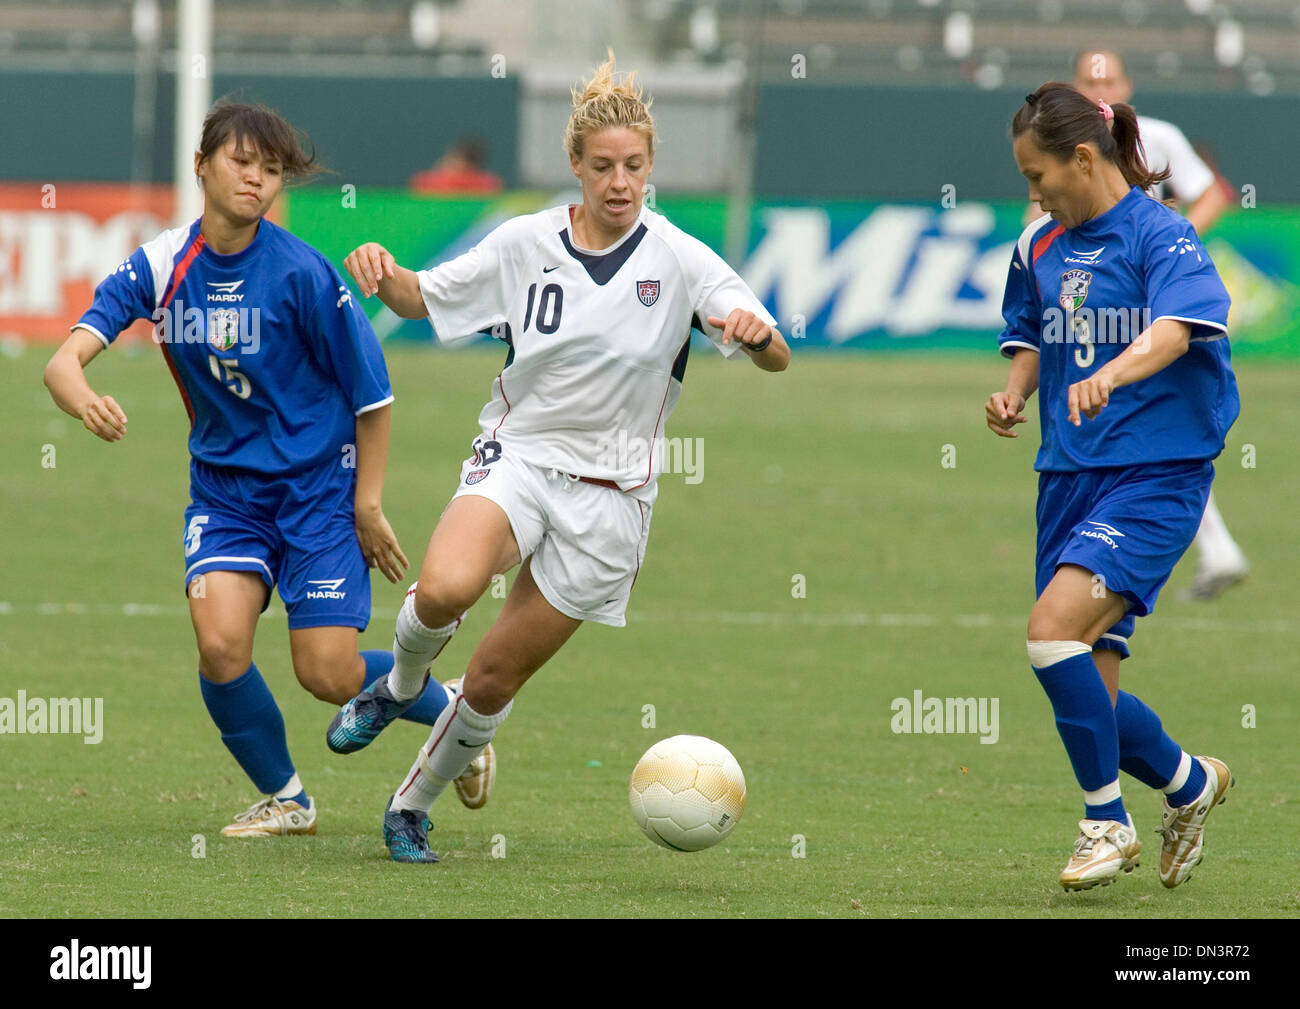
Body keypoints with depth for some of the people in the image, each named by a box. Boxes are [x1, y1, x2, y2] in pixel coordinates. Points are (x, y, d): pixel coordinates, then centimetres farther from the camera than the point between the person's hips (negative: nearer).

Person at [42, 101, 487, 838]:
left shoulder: (302, 273, -17)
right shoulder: (159, 267, -7)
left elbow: (373, 391, -8)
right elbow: (67, 358, -17)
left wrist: (367, 505, -7)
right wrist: (84, 399, -41)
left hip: (318, 486, -3)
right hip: (225, 489, 3)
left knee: (328, 673, -8)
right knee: (220, 644, -18)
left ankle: (449, 708, 25)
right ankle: (286, 799, 7)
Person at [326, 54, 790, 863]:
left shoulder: (680, 260, -7)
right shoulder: (526, 244, -2)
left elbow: (776, 358, -12)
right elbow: (425, 299, 9)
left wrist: (758, 332, -36)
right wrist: (382, 272, -14)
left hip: (609, 494, 0)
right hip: (517, 455, 0)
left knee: (494, 680, 2)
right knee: (446, 588, -31)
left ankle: (412, 805, 27)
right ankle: (401, 685, 3)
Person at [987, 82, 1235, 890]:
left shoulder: (1159, 234, -10)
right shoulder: (1041, 247, 11)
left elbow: (1173, 330, -28)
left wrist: (1110, 375, -47)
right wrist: (1015, 392, 3)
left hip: (1156, 470, -7)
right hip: (1069, 477, 7)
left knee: (1053, 629, -25)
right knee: (1086, 698, 5)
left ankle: (1107, 821, -8)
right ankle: (1189, 783, 33)